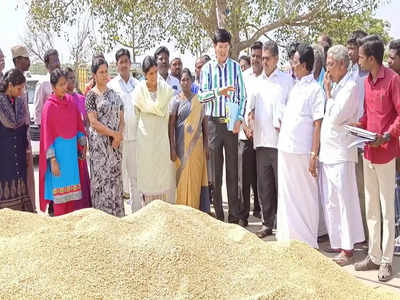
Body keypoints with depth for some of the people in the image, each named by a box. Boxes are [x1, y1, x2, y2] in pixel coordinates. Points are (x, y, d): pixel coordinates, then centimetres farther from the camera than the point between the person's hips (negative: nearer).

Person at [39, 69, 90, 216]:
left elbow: (78, 124, 13)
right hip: (59, 150, -5)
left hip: (73, 149, 5)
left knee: (72, 188, 10)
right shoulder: (49, 106, -9)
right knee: (60, 190, 0)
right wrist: (52, 160, -15)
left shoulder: (70, 101, 7)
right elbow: (47, 134, -11)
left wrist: (82, 145, 8)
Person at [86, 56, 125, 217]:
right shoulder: (92, 94, -4)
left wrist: (119, 135, -6)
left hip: (115, 142, 5)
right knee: (101, 175, -1)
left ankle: (116, 212, 18)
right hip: (99, 142, -5)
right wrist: (114, 134, -13)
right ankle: (102, 213, 7)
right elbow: (93, 122, -11)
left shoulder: (114, 93, 12)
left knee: (115, 175, 9)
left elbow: (121, 118, 11)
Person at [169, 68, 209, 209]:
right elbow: (171, 125, -3)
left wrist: (206, 145, 5)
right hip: (182, 144, -3)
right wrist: (172, 148, -10)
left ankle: (197, 210, 12)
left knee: (197, 176, 2)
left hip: (197, 144, 3)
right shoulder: (176, 100, 2)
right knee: (182, 176, -2)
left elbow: (204, 123, 11)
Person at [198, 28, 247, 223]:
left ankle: (234, 216, 11)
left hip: (232, 123, 0)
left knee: (233, 169, 3)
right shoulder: (207, 68, 6)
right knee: (214, 170, 5)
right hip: (213, 122, 0)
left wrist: (239, 119, -7)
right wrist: (219, 92, -23)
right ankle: (217, 215, 14)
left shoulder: (236, 67, 7)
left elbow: (242, 96, 5)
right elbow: (202, 96, -5)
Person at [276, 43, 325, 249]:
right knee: (286, 195, 15)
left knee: (305, 197, 2)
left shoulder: (315, 89, -9)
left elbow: (317, 124, -14)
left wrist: (314, 155, -17)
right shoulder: (295, 87, 15)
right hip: (285, 149, 8)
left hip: (301, 152, -8)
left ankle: (307, 241, 14)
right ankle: (288, 236, 27)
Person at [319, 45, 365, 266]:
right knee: (329, 202, 12)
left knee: (344, 200, -3)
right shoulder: (335, 87, 17)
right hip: (327, 152, 9)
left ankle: (348, 249, 5)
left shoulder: (351, 87, -10)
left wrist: (328, 94, -9)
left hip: (341, 153, -9)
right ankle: (337, 243, 22)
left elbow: (335, 118, -18)